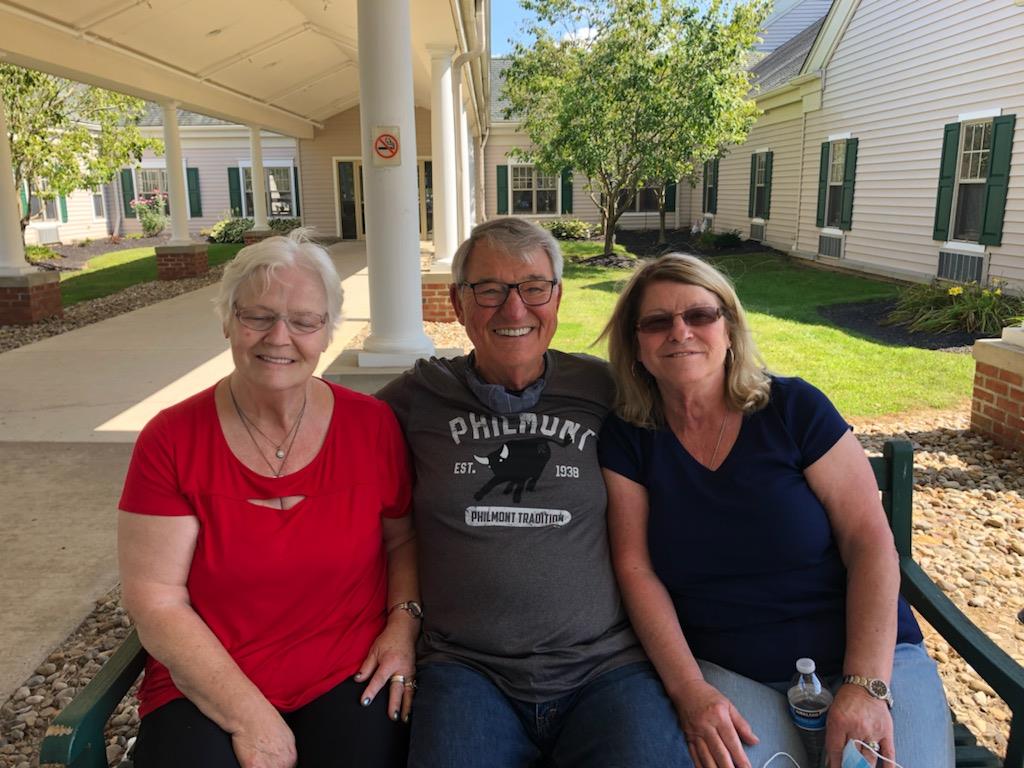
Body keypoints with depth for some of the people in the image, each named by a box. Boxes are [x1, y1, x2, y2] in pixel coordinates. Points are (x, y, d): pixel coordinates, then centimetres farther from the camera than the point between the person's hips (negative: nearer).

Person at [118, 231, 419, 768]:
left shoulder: (373, 426, -4)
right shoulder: (170, 440, -7)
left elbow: (403, 537, 9)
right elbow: (155, 601, -8)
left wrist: (404, 621, -8)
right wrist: (250, 718, -14)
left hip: (350, 680, 1)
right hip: (205, 692, 0)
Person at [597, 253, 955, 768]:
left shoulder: (794, 408, -5)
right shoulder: (627, 440, -2)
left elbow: (870, 542, -7)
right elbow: (636, 570, -5)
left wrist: (866, 683, -16)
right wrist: (690, 691, -16)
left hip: (865, 655, 1)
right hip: (727, 672, 0)